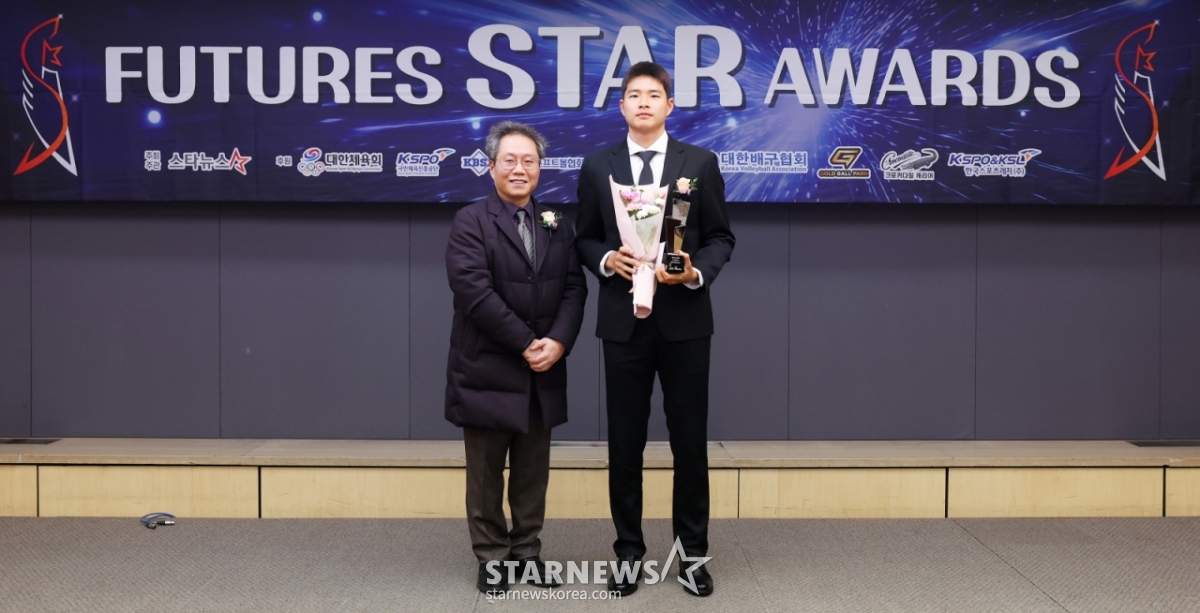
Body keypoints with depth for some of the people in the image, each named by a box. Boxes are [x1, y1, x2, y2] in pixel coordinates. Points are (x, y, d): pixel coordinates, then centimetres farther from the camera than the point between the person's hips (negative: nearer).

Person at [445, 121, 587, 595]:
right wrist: (525, 343, -17)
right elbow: (474, 290, -16)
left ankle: (528, 552, 22)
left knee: (533, 471, 11)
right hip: (488, 372, -4)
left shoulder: (557, 225, 11)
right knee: (486, 473, 6)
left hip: (543, 373, 4)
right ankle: (492, 557, 18)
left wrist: (558, 342, -13)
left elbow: (574, 289, 4)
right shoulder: (470, 222, -5)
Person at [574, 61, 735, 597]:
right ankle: (629, 551, 20)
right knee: (625, 442, 7)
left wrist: (697, 272, -15)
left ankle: (693, 551, 19)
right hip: (624, 322, 1)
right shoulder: (597, 167, 6)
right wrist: (607, 259, -11)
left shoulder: (700, 163, 3)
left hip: (683, 320, -1)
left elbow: (721, 237, 4)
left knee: (690, 440, 6)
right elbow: (584, 238, 10)